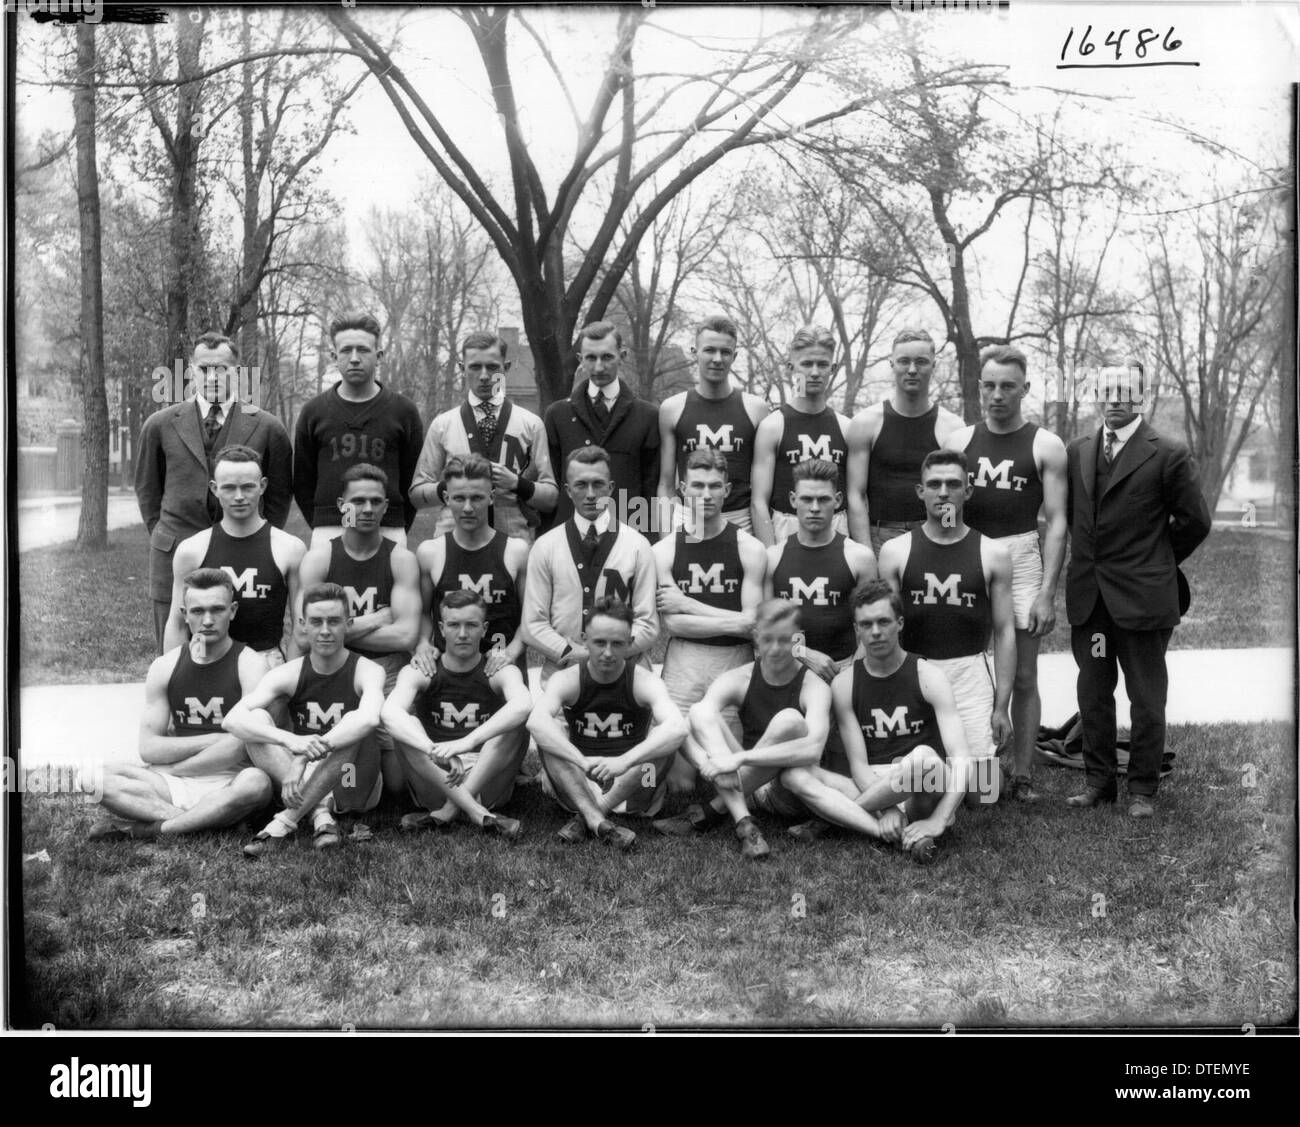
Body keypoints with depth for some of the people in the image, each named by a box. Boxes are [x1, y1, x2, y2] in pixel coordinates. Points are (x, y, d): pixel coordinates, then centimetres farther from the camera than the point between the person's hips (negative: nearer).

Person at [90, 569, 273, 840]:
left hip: (228, 785, -3)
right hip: (173, 786, 3)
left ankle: (144, 829, -24)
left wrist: (172, 769, -8)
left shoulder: (250, 664, -3)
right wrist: (216, 739, -8)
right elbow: (148, 749, 3)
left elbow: (246, 743, -15)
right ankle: (197, 820, -25)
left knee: (256, 783, -37)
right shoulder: (165, 667, 8)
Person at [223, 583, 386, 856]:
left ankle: (286, 821, -31)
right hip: (305, 785, 3)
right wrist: (290, 740, -39)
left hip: (356, 790, -3)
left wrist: (304, 758, -42)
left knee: (355, 722, -32)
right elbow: (232, 720, -20)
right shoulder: (288, 675, -5)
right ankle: (319, 811, -27)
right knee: (257, 718, -18)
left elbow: (369, 719, -36)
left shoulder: (367, 671, -12)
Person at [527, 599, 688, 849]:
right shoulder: (567, 680, -11)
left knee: (665, 737, -26)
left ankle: (584, 818, -26)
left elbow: (678, 727, -34)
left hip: (632, 788, 0)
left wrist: (624, 761, -47)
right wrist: (582, 762, -46)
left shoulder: (644, 682, -13)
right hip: (576, 786, 0)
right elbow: (536, 721, -33)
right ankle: (597, 821, -37)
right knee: (549, 732, -23)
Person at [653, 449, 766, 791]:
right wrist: (734, 622, -10)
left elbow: (753, 625, -7)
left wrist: (687, 604, -6)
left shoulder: (749, 550, 0)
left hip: (735, 664, 0)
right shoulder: (664, 551, 4)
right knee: (680, 782, -2)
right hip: (683, 665, 1)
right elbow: (672, 623, -5)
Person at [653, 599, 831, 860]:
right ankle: (744, 824, -32)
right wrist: (710, 760, -43)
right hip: (745, 784, 3)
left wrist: (741, 757, -36)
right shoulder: (738, 680, -4)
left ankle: (711, 813, -22)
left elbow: (813, 750, -30)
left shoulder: (814, 687, -12)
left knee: (789, 720, -30)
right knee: (697, 711, -18)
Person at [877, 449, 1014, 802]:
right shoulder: (895, 551, 3)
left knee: (982, 793, -5)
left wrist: (1001, 705, -1)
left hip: (970, 673, 0)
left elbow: (1004, 631, 5)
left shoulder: (993, 554, 4)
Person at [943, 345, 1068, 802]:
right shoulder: (958, 441, 8)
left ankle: (1022, 776, 11)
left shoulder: (1045, 446, 2)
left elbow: (1056, 522, -2)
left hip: (1021, 559, -1)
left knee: (1023, 677, 3)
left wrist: (1047, 592, -9)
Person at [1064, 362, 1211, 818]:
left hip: (1141, 597, -4)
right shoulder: (1076, 452, 8)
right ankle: (1098, 781, 24)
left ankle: (1142, 789, 17)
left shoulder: (1168, 455, -6)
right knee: (1092, 694, 12)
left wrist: (1157, 561, 7)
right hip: (1087, 596, 4)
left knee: (1146, 700, 5)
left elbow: (1195, 521, 0)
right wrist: (1090, 557, 12)